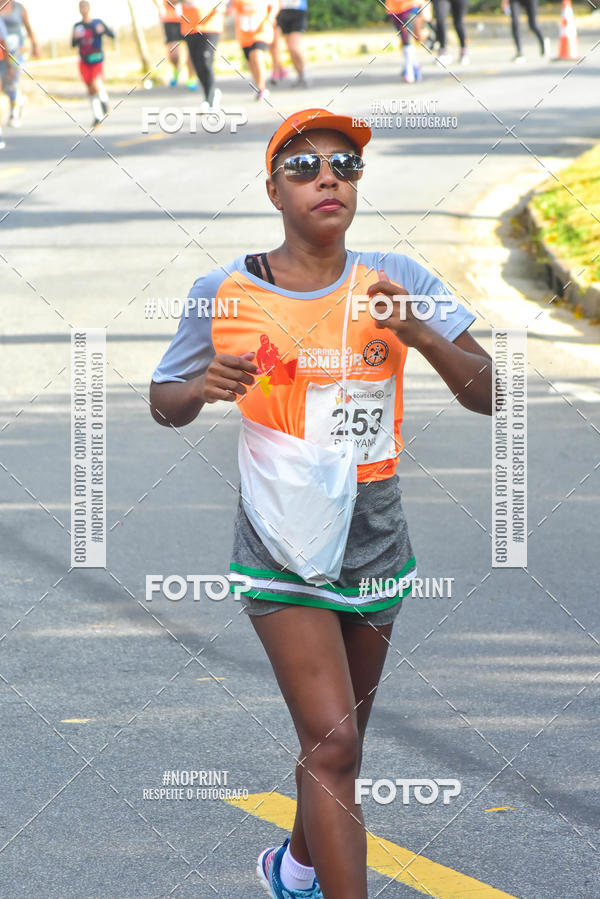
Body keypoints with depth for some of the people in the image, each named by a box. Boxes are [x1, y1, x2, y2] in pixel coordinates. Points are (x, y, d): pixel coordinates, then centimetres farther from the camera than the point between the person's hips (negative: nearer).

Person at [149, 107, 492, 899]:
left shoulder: (397, 281, -4)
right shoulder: (225, 294, -8)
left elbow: (486, 395, -7)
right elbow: (163, 404, 5)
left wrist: (420, 334, -24)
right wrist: (205, 386, -18)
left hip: (377, 543, 4)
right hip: (283, 548, -4)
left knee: (336, 740, 20)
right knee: (333, 744, -16)